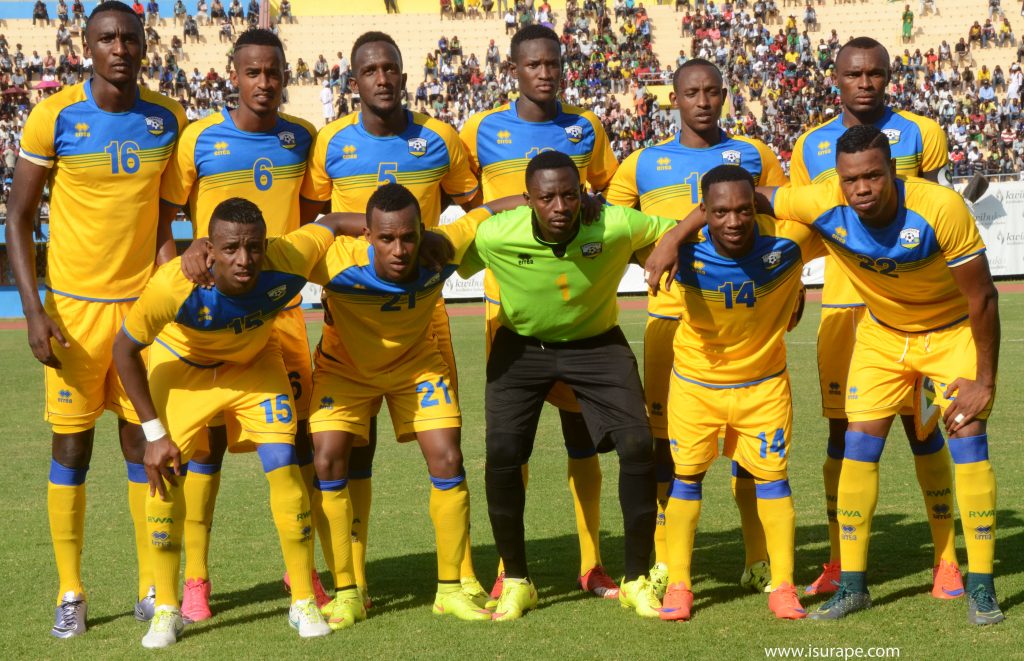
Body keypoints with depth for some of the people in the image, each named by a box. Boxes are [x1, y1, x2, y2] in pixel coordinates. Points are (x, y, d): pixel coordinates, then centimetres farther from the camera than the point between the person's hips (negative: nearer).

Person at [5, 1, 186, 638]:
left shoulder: (169, 120, 1)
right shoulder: (55, 117, -8)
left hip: (142, 302, 3)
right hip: (74, 305, -2)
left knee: (144, 441, 6)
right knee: (72, 446, 2)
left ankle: (152, 590, 15)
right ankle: (70, 594, 12)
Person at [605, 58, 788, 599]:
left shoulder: (753, 156, 10)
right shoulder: (644, 164, 11)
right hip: (670, 314, 0)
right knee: (666, 432, 0)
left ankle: (759, 560, 11)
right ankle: (663, 562, 9)